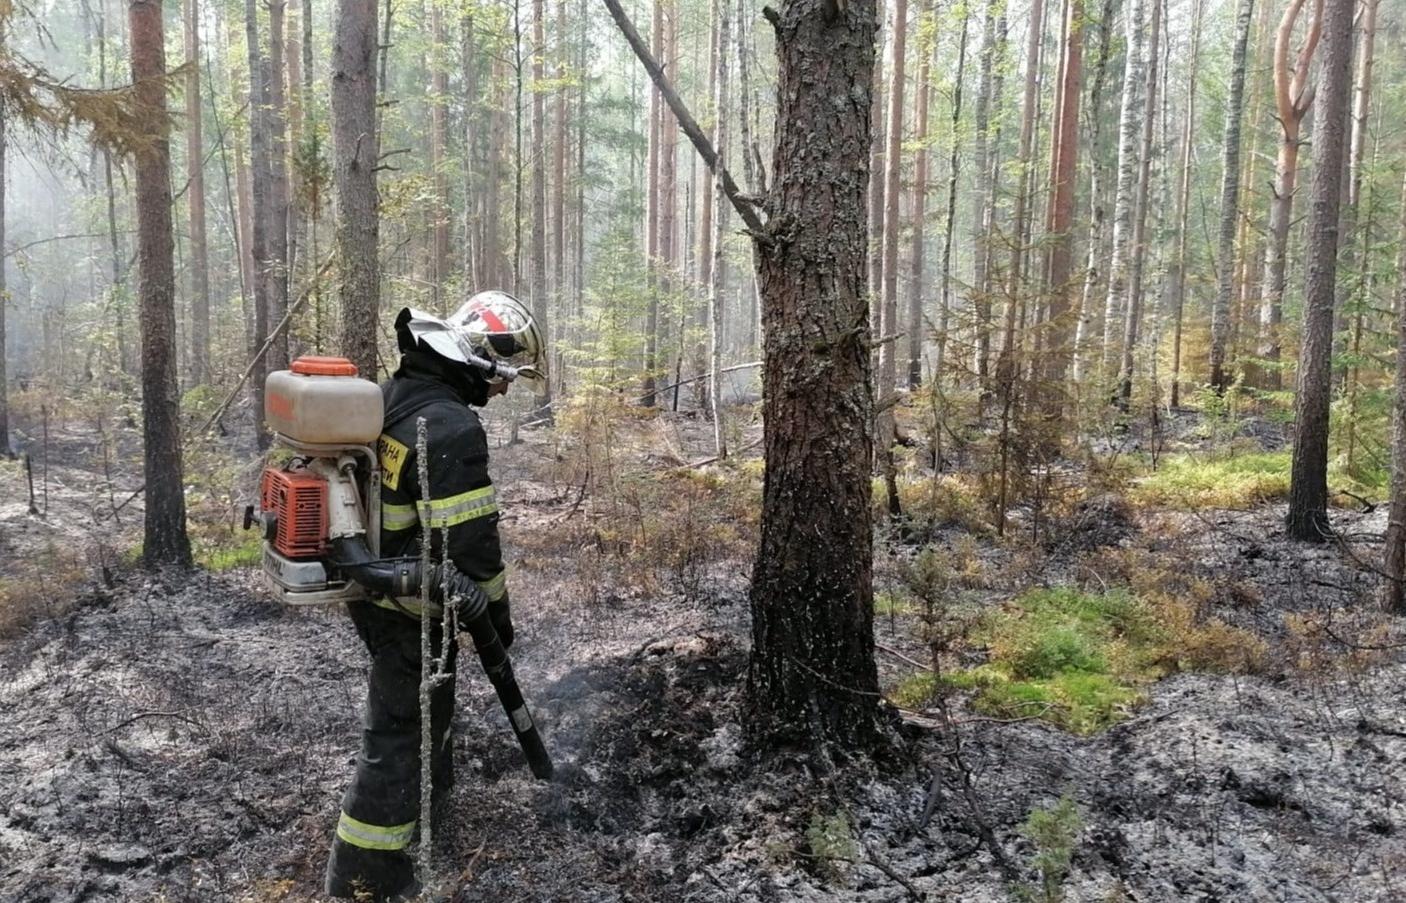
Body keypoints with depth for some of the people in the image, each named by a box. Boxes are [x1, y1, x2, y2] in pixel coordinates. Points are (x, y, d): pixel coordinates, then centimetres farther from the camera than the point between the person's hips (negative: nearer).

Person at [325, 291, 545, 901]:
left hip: (365, 585, 10)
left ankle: (429, 795, 51)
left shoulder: (388, 396, 4)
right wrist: (496, 611, -12)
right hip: (411, 606, -10)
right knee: (399, 728, 4)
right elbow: (469, 541, -26)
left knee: (424, 695, 28)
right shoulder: (451, 429, -27)